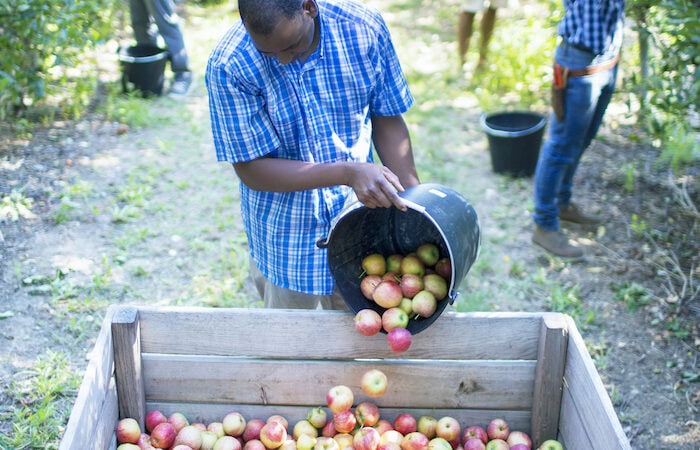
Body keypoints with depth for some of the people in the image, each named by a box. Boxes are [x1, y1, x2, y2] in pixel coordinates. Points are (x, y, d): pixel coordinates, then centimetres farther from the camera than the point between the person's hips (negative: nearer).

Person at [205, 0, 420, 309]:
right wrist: (348, 172, -31)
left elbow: (387, 121, -2)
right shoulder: (229, 67, -22)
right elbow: (252, 170, -20)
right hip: (286, 239, -2)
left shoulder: (365, 28, -15)